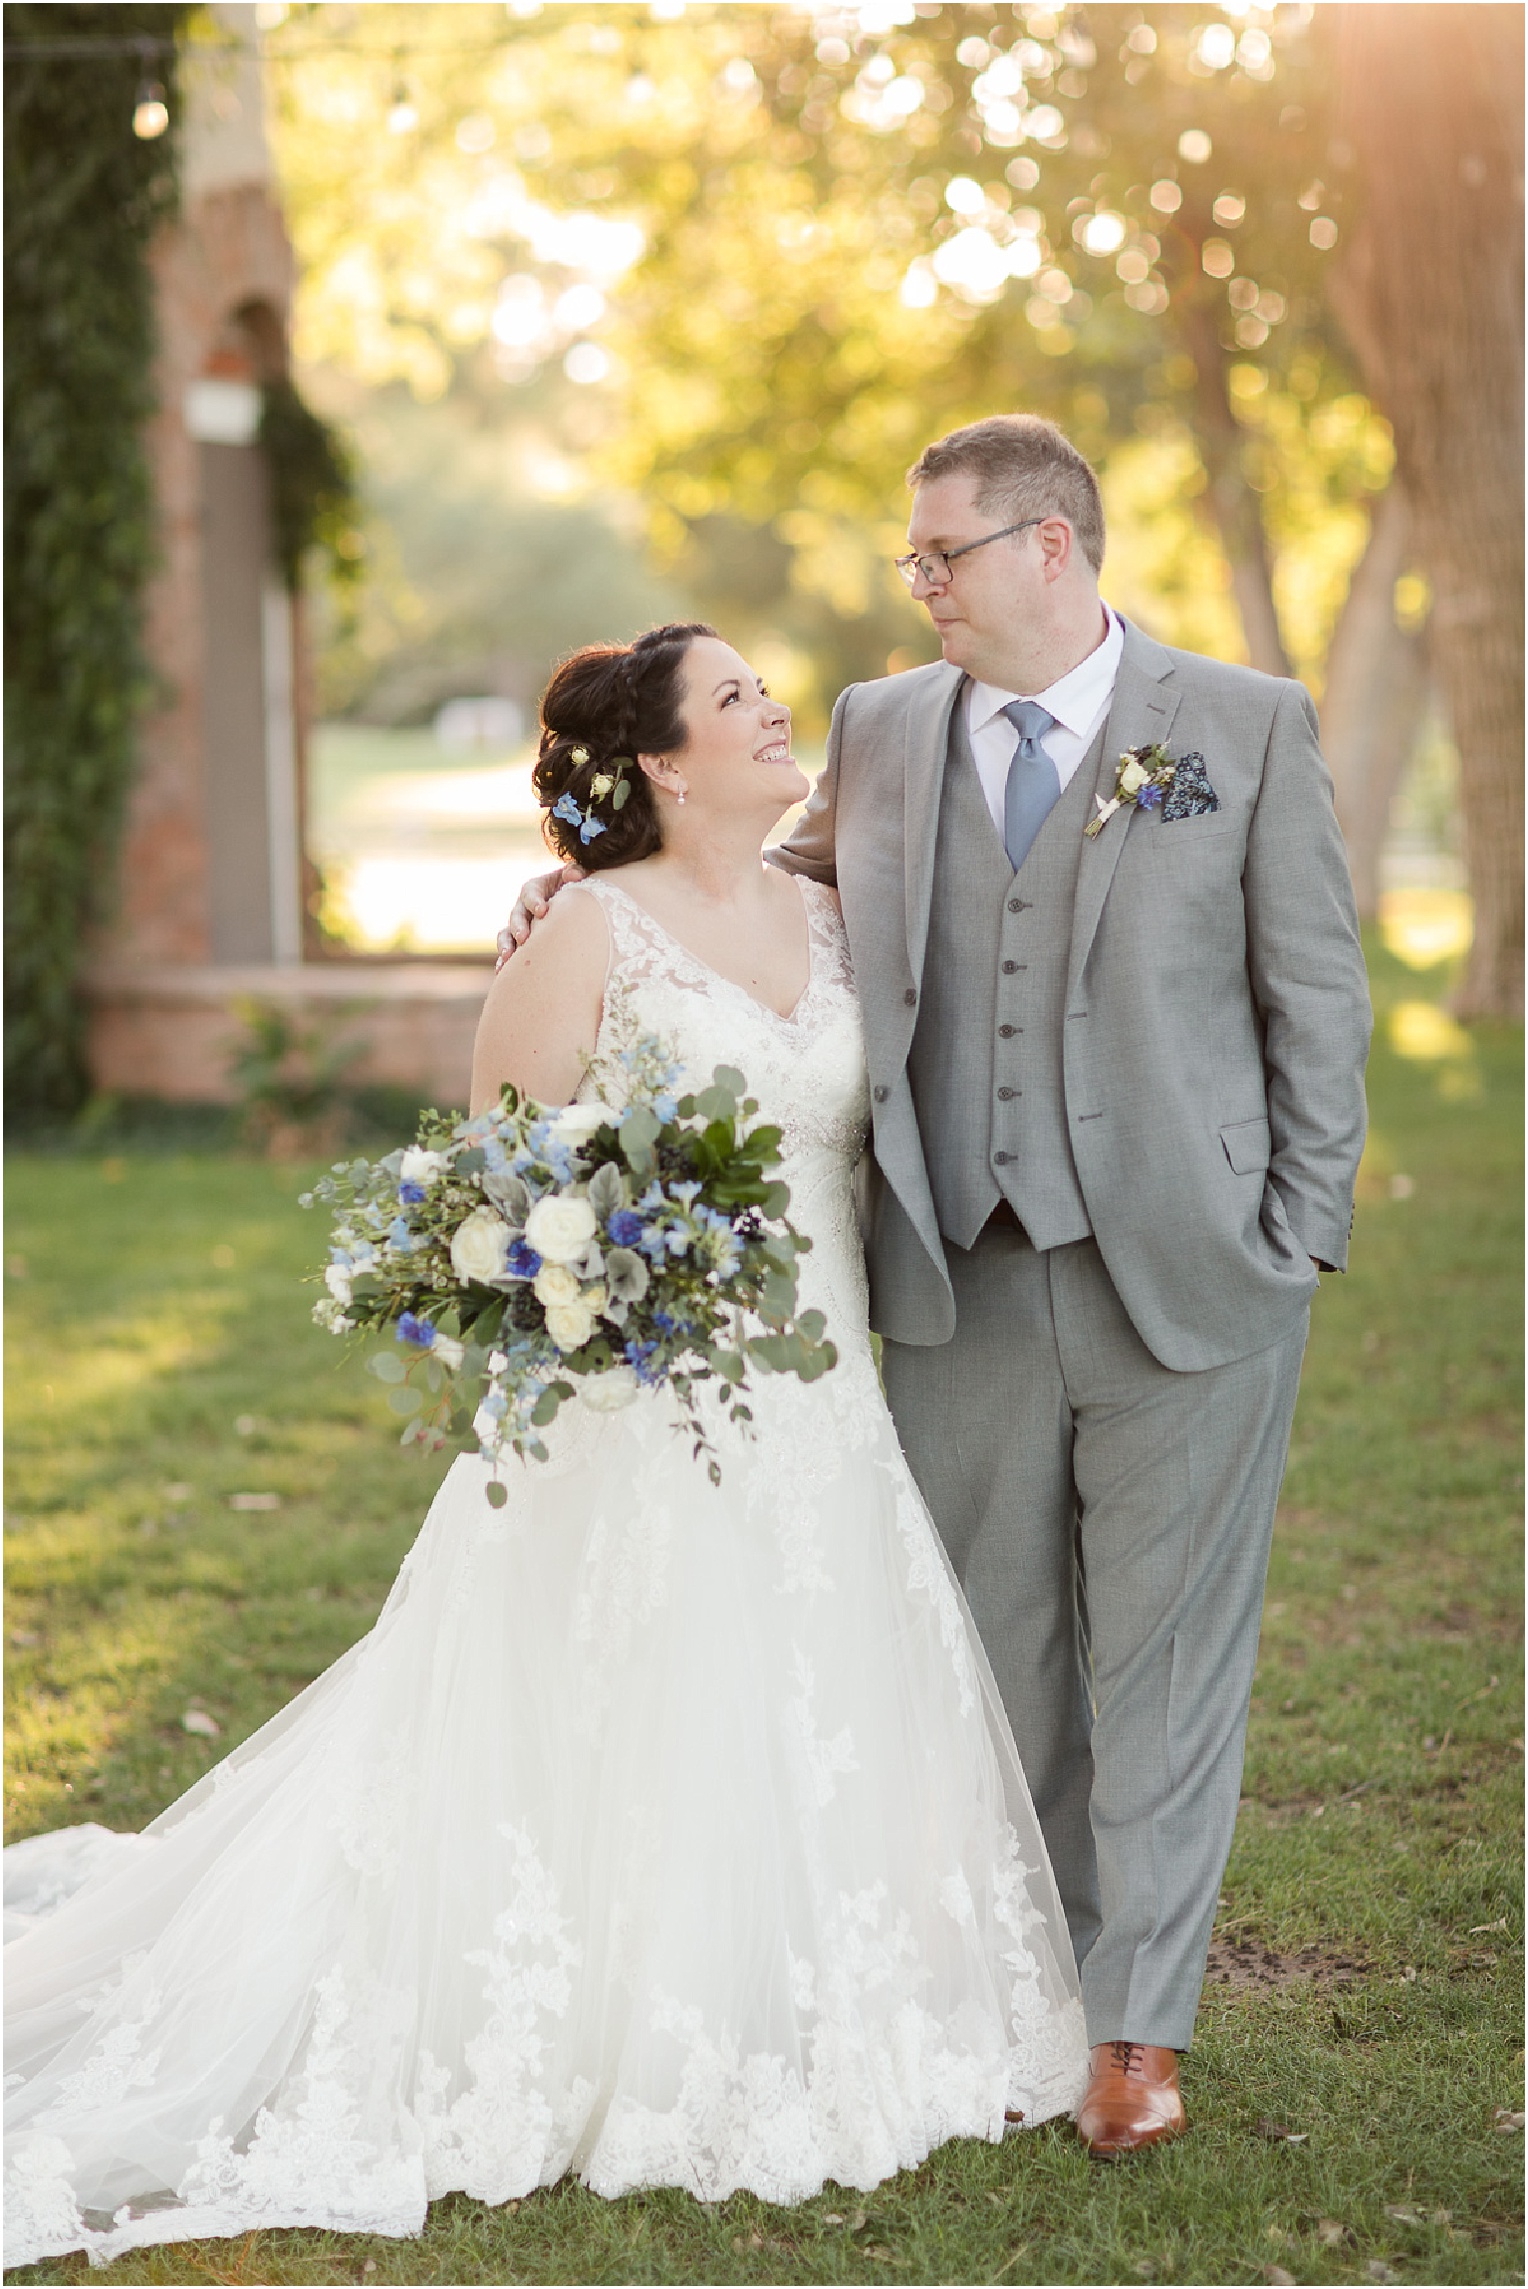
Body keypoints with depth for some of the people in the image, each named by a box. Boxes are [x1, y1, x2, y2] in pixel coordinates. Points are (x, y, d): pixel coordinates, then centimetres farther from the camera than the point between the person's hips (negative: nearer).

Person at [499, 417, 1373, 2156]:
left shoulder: (1247, 726, -2)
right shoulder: (881, 732, 6)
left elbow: (1316, 998, 0)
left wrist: (1300, 1238, -4)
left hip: (1186, 1280, -3)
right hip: (960, 1287, 3)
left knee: (1162, 1656, 6)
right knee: (991, 1653, 11)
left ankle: (1140, 2026, 18)